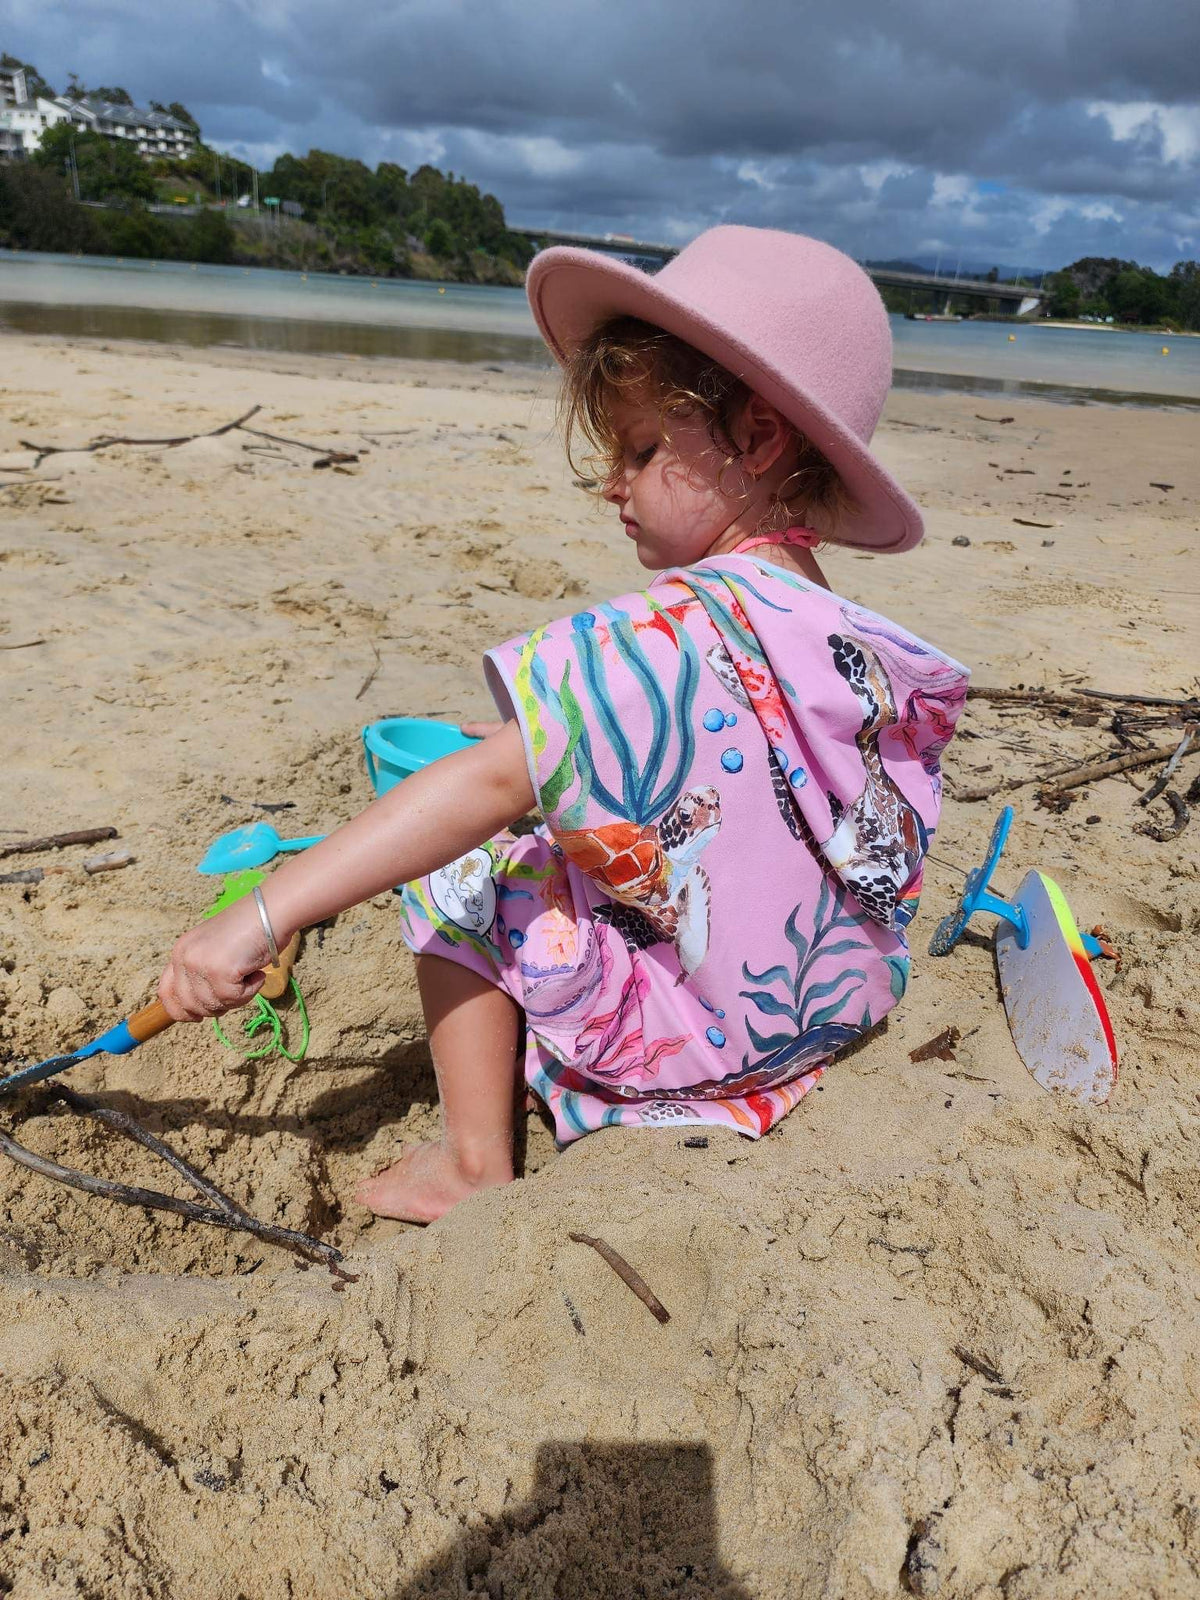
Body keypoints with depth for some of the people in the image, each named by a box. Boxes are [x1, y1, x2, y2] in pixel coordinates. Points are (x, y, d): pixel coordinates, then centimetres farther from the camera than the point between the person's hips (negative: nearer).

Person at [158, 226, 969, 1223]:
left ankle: (476, 1162, 12)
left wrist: (266, 913, -30)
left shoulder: (667, 636, -26)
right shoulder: (852, 639, -1)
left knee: (460, 868, 5)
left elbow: (493, 780, -33)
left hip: (686, 1036, -8)